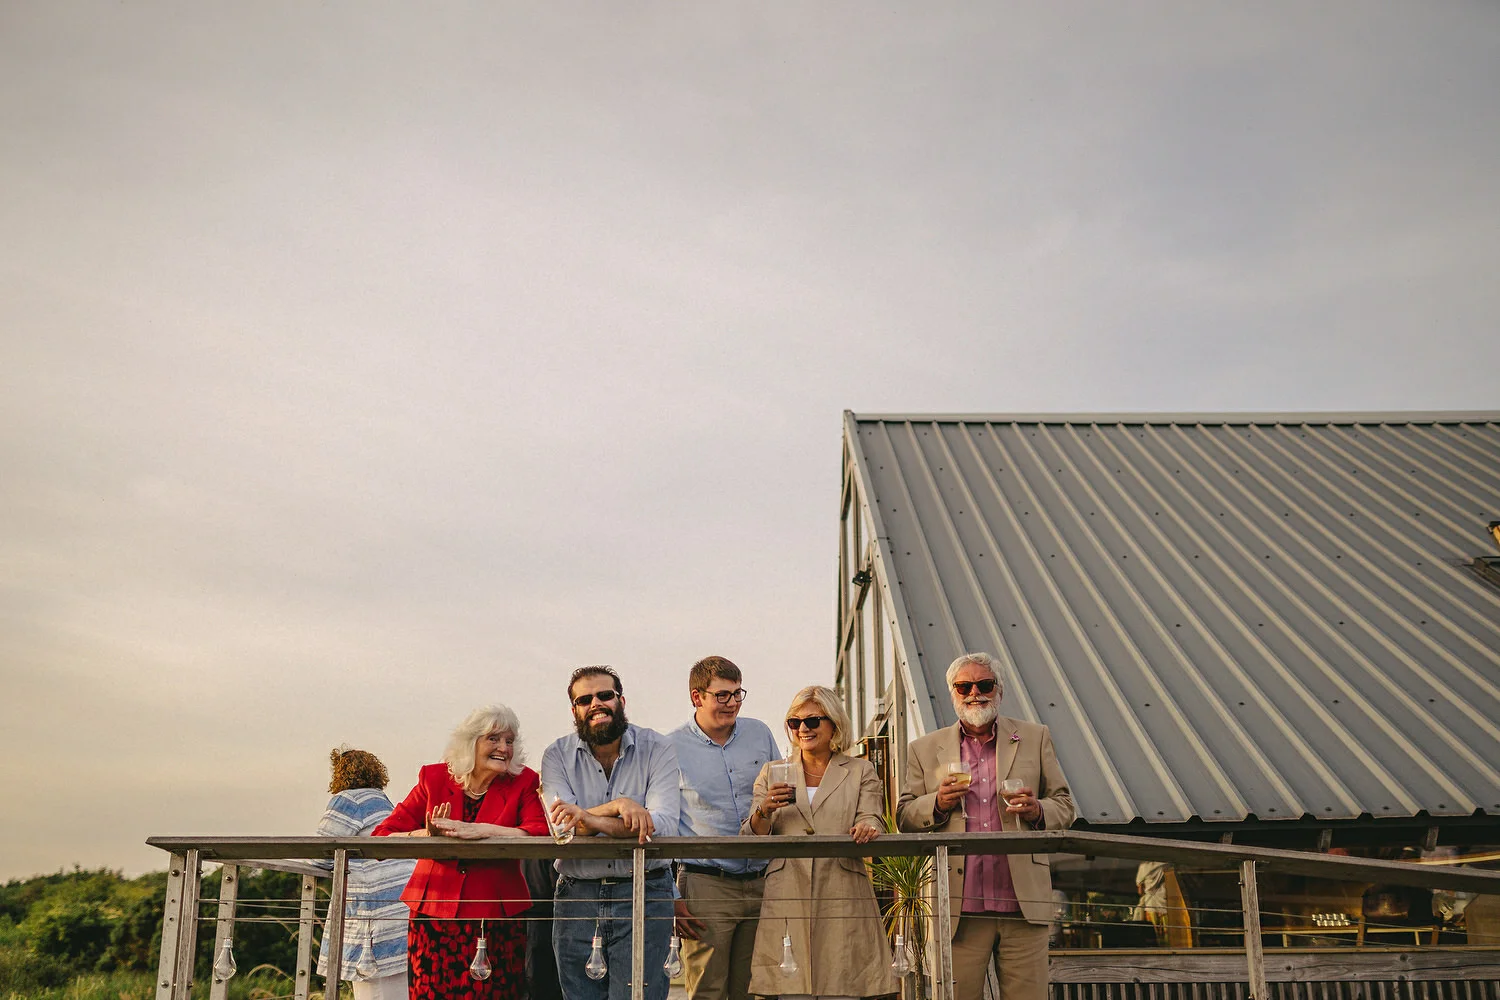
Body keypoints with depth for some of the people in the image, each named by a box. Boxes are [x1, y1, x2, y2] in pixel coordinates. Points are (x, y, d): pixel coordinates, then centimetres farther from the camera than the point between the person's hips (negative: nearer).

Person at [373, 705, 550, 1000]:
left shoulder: (523, 782, 2)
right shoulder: (434, 778, 4)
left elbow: (542, 833, -16)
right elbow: (383, 837, 1)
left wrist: (481, 830, -24)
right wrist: (426, 835, -18)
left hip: (497, 917, -1)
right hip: (434, 914, 1)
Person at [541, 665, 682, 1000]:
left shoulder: (657, 749, -2)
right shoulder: (557, 756, 2)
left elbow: (664, 824, -16)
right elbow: (561, 828, -11)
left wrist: (590, 818, -25)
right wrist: (619, 805, -23)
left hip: (644, 895, -2)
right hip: (576, 895, 2)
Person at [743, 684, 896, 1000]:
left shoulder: (861, 772, 13)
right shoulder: (772, 774, 16)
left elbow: (871, 821, 0)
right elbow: (749, 842, 11)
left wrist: (866, 829, -23)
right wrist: (764, 811, -9)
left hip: (841, 900, -1)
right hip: (786, 900, 1)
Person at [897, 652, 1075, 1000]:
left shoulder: (1035, 738, 13)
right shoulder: (925, 749, 11)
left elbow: (1064, 805, 13)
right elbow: (904, 817, 11)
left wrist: (1038, 811, -9)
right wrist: (937, 803, -9)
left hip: (1023, 905, 0)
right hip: (960, 909, 0)